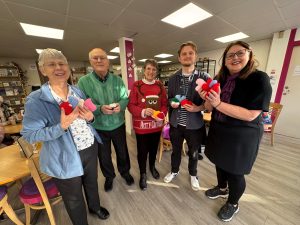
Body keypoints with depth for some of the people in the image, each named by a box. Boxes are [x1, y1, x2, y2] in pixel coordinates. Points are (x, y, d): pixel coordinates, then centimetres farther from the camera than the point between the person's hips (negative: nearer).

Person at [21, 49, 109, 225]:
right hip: (65, 158, -4)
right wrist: (61, 126, -30)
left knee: (92, 183, 28)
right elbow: (29, 135, -14)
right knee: (74, 199, 20)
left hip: (91, 148, 5)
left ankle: (95, 207, 59)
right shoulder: (36, 100, -15)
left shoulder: (78, 92, 0)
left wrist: (90, 117, -15)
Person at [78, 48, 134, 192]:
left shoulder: (118, 80, -3)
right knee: (104, 156, 21)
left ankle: (125, 172, 50)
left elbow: (125, 98, -4)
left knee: (122, 152, 21)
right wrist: (100, 109, -31)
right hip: (98, 128, 0)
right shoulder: (83, 81, -10)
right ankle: (109, 177, 50)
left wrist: (120, 105, -27)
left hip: (118, 125, 1)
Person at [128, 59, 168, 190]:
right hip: (141, 125, -3)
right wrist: (143, 112, -25)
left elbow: (165, 104, 4)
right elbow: (131, 105, -9)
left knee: (154, 148, 21)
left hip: (157, 124, 4)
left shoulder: (160, 86, 3)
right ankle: (143, 174, 37)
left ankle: (152, 167, 50)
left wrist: (162, 114, -14)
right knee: (142, 150, 10)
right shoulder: (136, 85, -8)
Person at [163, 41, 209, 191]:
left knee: (193, 153, 21)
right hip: (175, 123, 2)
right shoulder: (173, 78, 3)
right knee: (175, 150, 22)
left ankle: (193, 175, 50)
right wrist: (172, 103, -12)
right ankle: (174, 171, 50)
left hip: (195, 124, -2)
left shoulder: (205, 77, -7)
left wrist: (198, 108, -21)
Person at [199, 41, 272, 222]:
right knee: (220, 163, 22)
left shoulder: (259, 79, -16)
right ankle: (222, 188, 52)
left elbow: (250, 115, -24)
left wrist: (218, 103, -29)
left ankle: (233, 204, 42)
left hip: (241, 136, -5)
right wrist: (207, 99, -15)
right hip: (218, 131, 6)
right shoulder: (220, 79, 2)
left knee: (235, 172, 12)